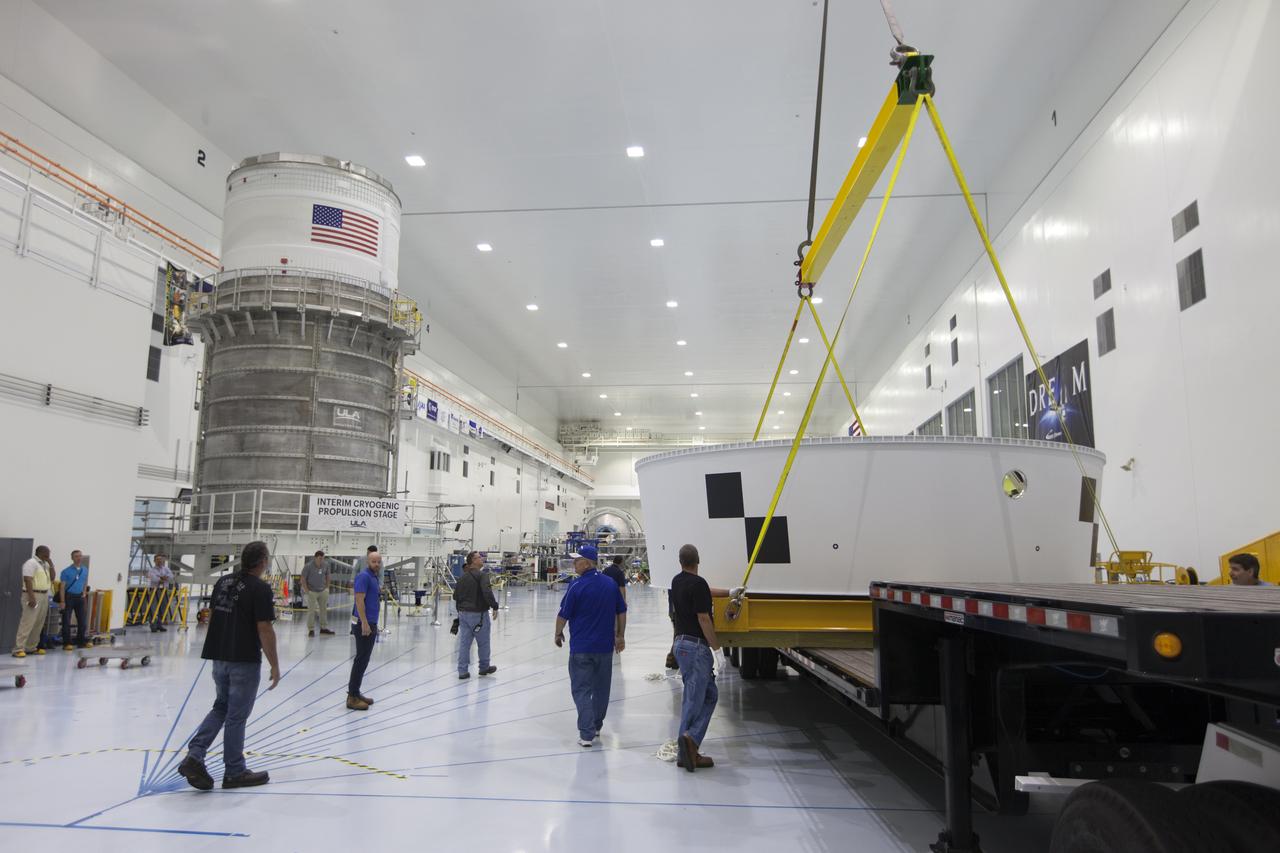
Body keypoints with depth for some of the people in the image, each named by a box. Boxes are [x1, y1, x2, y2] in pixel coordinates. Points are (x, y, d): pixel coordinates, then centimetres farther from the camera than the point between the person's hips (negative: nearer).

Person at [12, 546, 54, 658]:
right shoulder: (31, 563, -10)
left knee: (39, 624, 8)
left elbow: (52, 577, 17)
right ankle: (18, 649, -9)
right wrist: (31, 597, -25)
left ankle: (31, 647, 14)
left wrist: (51, 564, 5)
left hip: (44, 596, 9)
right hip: (33, 595, -8)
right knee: (27, 622, -10)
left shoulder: (45, 564, 15)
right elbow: (27, 580, -18)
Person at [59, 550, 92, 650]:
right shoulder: (66, 571, -7)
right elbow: (62, 587, -8)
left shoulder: (85, 570, 8)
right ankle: (66, 643, 5)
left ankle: (81, 641, 18)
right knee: (66, 621, -1)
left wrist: (84, 593, 10)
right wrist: (62, 601, -13)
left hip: (79, 597, 5)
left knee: (83, 620, 7)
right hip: (69, 597, -5)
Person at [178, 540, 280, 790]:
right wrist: (275, 666, -10)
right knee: (237, 716, 4)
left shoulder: (223, 581, 6)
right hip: (244, 661, -7)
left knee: (221, 708, 22)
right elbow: (265, 630, -18)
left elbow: (211, 617, 13)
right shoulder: (260, 588, -17)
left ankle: (194, 756, 8)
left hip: (219, 656, 7)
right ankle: (234, 772, 16)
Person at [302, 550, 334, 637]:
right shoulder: (309, 566, -16)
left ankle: (324, 628, 24)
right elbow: (303, 578, -10)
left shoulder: (326, 565, -3)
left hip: (323, 591, 5)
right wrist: (306, 590, -11)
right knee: (311, 611, -2)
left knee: (324, 609, 12)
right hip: (312, 592, -5)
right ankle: (311, 630, 8)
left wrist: (327, 587, 8)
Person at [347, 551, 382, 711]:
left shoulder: (374, 577, 15)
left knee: (364, 659, 13)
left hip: (370, 623, 10)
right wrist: (364, 623, -24)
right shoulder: (364, 576, -13)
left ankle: (355, 692, 20)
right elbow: (359, 600, -20)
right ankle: (352, 697, -4)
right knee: (361, 659, -7)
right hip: (363, 623, -10)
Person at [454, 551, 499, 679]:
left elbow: (456, 595, 13)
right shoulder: (482, 575, -15)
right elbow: (487, 592, -27)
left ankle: (462, 671, 6)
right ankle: (484, 667, 25)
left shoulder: (462, 577, 8)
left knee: (464, 642, 7)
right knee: (483, 642, 11)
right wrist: (494, 606, -18)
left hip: (463, 614, 6)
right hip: (478, 614, -6)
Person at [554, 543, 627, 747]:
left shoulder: (577, 586, -14)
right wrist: (620, 636, 18)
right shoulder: (611, 583, 2)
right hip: (605, 646, 5)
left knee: (582, 689, 2)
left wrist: (558, 633, 10)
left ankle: (587, 733, -5)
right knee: (601, 688, 18)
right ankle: (596, 726, 31)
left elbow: (563, 615, -8)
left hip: (581, 647, -5)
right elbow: (622, 612, 8)